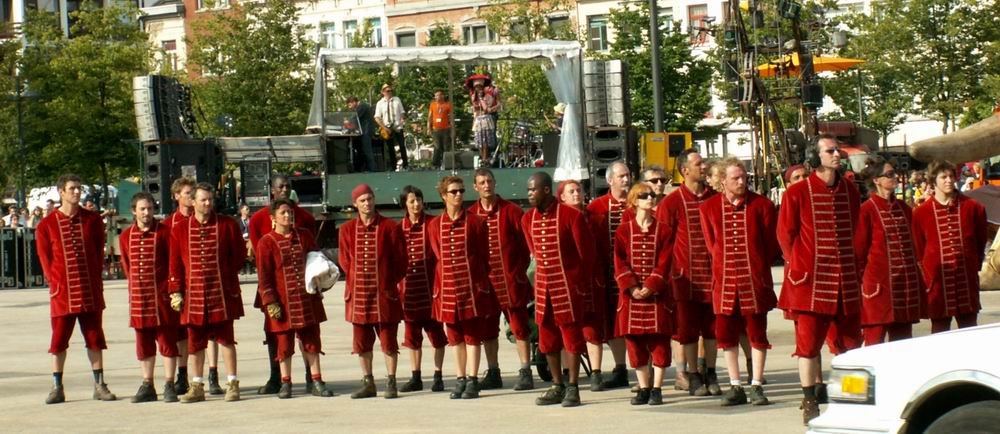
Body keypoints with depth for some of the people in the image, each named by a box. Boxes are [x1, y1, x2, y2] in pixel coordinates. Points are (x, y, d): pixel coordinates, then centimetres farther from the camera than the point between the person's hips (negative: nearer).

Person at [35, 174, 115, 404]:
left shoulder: (93, 220, 6)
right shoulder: (46, 225, 1)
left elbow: (99, 253, 9)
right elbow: (45, 258, 2)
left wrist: (95, 281, 2)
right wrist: (55, 283, -5)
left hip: (91, 293, 2)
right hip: (62, 293, -2)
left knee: (94, 338, 5)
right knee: (59, 340, 1)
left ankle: (99, 385, 11)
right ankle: (57, 387, 8)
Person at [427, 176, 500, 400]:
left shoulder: (475, 222, -2)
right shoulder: (434, 225, 6)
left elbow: (484, 255, 2)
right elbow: (438, 255, 12)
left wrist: (477, 280, 2)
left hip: (472, 285, -3)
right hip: (447, 286, 3)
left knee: (473, 335, 0)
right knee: (455, 336, 8)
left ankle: (472, 381, 2)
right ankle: (460, 379, 14)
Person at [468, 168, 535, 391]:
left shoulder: (511, 211, -3)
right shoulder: (470, 214, 5)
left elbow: (525, 242, -2)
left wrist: (520, 271, -6)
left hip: (510, 279, -4)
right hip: (484, 280, 4)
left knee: (519, 327, -3)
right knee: (488, 329, 9)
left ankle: (525, 373, -1)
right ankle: (493, 373, 17)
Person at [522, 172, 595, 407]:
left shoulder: (571, 215, -12)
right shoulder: (528, 219, 5)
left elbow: (586, 251, -5)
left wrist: (582, 284, -1)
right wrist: (546, 271, 16)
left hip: (568, 285, -6)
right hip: (543, 284, 6)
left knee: (571, 334, -1)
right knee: (547, 336, 8)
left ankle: (572, 388, 3)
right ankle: (557, 387, 17)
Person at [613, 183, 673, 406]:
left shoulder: (663, 230, 4)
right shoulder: (623, 230, 6)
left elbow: (663, 263, -4)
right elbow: (620, 263, -1)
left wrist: (650, 286, -16)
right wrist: (632, 287, -14)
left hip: (657, 293, -1)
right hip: (631, 294, 1)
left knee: (659, 341, -2)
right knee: (634, 341, 3)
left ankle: (657, 388, 4)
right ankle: (643, 388, 12)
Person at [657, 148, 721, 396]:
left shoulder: (715, 198, 7)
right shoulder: (672, 202, -5)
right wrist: (669, 270, -7)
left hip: (712, 273, 3)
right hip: (686, 275, -3)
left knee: (712, 325, 8)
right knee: (688, 328, 2)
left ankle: (711, 374, 18)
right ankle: (693, 376, 10)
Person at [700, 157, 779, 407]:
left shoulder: (761, 205, -1)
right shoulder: (709, 208, 4)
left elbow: (772, 244, 3)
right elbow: (712, 244, 10)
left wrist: (759, 267, 2)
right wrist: (726, 264, 4)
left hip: (755, 280, -2)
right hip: (724, 281, 2)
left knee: (757, 333, 2)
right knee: (726, 334, 4)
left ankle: (757, 386, 8)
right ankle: (736, 387, 13)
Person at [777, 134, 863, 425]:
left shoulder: (850, 191, 10)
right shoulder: (797, 193, -5)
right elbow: (785, 234, 0)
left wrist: (854, 267, 13)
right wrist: (799, 268, -2)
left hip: (846, 280, 5)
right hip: (811, 281, -4)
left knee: (851, 340, 7)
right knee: (808, 341, 0)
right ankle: (809, 402, 7)